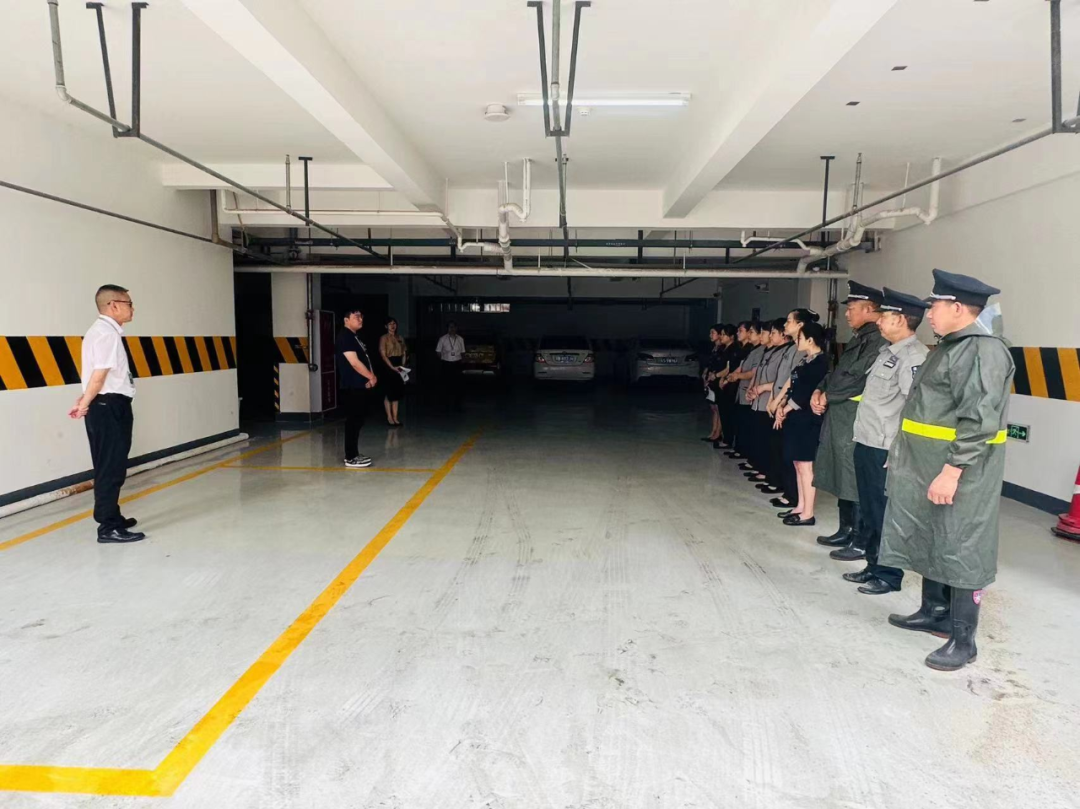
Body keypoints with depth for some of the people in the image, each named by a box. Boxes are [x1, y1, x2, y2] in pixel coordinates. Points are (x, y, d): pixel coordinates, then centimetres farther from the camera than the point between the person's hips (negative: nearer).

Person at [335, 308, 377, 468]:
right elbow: (354, 362, -19)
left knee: (357, 420, 13)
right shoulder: (345, 337, -13)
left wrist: (370, 378, 3)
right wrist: (371, 377, -9)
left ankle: (353, 454, 20)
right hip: (351, 387, -10)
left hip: (359, 386, 10)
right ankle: (351, 458, -3)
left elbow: (364, 360, 19)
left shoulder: (355, 337, 17)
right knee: (353, 421, -7)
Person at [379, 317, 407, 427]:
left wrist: (402, 366, 1)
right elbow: (383, 354, -11)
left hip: (398, 367, 6)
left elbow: (404, 353, 15)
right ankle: (389, 417, 5)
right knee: (388, 393, -2)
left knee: (397, 392, 6)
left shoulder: (400, 338, 14)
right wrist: (392, 367, -19)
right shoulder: (384, 338, -4)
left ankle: (395, 417, 11)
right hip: (388, 367, -6)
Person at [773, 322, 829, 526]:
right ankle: (801, 507, 22)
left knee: (805, 465, -5)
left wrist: (786, 409, -7)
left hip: (808, 420, -9)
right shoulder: (807, 361, 15)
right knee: (798, 464, 13)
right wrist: (782, 406, 2)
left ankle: (808, 513, 1)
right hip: (797, 418, 9)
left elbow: (805, 393, -18)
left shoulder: (820, 363, -14)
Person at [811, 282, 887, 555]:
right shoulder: (860, 337, 18)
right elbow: (839, 370, 21)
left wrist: (828, 396, -8)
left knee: (856, 480, -4)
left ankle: (862, 541, 5)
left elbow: (857, 377, -21)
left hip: (856, 420, -10)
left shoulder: (878, 339, -15)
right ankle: (847, 530, 28)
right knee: (843, 477, 16)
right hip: (840, 417, 10)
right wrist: (820, 390, 4)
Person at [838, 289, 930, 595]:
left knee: (886, 513, 3)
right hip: (866, 443, 9)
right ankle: (873, 566, 31)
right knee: (869, 510, 17)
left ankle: (889, 575, 16)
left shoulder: (914, 356, -16)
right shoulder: (887, 351, 13)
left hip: (885, 450, -9)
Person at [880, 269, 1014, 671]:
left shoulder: (983, 350, -18)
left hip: (960, 469, -10)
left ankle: (963, 639, 10)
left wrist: (952, 471, -27)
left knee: (959, 549, -1)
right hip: (930, 465, 10)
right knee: (930, 541, 19)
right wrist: (904, 450, 22)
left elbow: (979, 421, -25)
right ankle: (934, 612, 34)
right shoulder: (951, 345, 14)